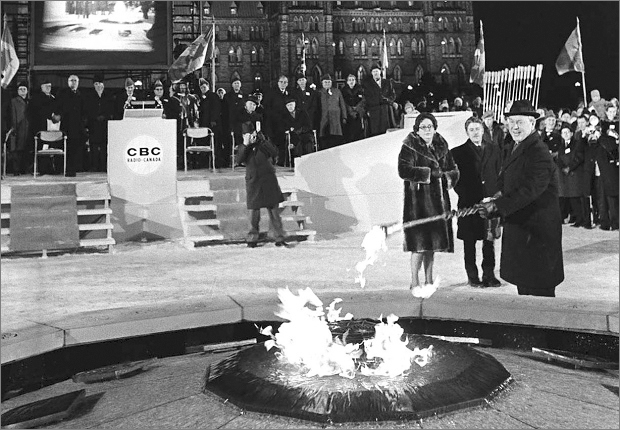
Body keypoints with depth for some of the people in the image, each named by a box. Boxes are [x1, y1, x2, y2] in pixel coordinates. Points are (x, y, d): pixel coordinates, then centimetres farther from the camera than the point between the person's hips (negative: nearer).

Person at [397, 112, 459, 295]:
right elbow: (404, 171, -19)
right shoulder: (409, 147, -4)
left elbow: (454, 171, 14)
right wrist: (430, 173, -16)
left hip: (438, 199, 6)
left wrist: (444, 176, -8)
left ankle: (429, 280, 21)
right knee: (419, 243, -7)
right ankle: (414, 283, 3)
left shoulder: (441, 147, 13)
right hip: (418, 200, -6)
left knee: (432, 242, 10)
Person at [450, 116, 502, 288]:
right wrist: (466, 196, -9)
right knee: (469, 242, 3)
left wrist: (497, 194, 1)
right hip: (469, 203, -2)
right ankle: (472, 277, 13)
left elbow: (500, 173, 11)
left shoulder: (494, 149, 10)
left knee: (489, 241, 8)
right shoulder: (458, 152, 1)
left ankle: (489, 274, 19)